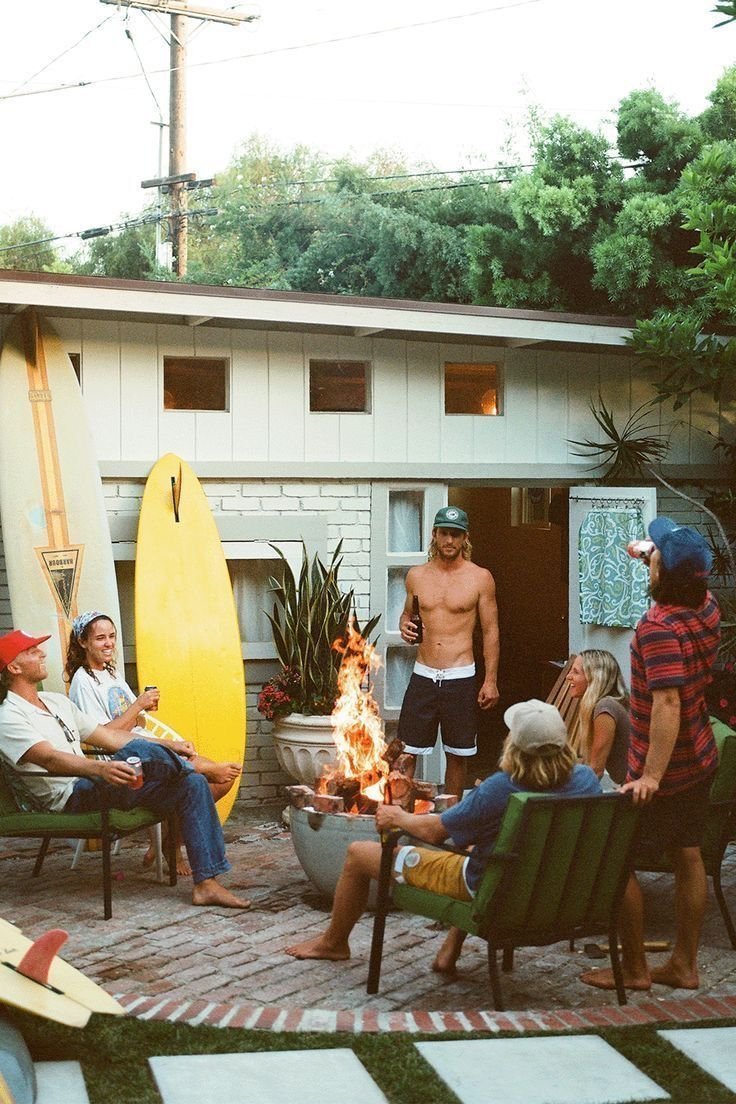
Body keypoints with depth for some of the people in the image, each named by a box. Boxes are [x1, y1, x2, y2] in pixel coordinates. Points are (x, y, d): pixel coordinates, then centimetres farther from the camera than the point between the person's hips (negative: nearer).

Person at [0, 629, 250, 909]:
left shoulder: (57, 702, 22)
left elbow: (107, 735, 22)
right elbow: (49, 759, -25)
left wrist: (166, 747, 11)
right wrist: (100, 768, -43)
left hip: (94, 786, 9)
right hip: (70, 798, -9)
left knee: (192, 785, -6)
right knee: (138, 750, -32)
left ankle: (207, 883, -10)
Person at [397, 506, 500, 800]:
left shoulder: (480, 578, -2)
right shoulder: (416, 576, 6)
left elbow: (490, 630, 1)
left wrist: (491, 680, -3)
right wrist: (405, 626, -3)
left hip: (460, 677, -2)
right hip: (423, 675, 2)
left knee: (457, 756, 8)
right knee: (406, 752, -2)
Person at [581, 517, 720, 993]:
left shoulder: (658, 628, -26)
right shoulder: (707, 609, -2)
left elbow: (667, 705, -32)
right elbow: (695, 581, 26)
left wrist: (651, 776, -32)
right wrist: (657, 559, 31)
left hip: (664, 770, -8)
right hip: (700, 760, 9)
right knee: (689, 857, 14)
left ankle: (634, 968, 11)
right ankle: (684, 964, 23)